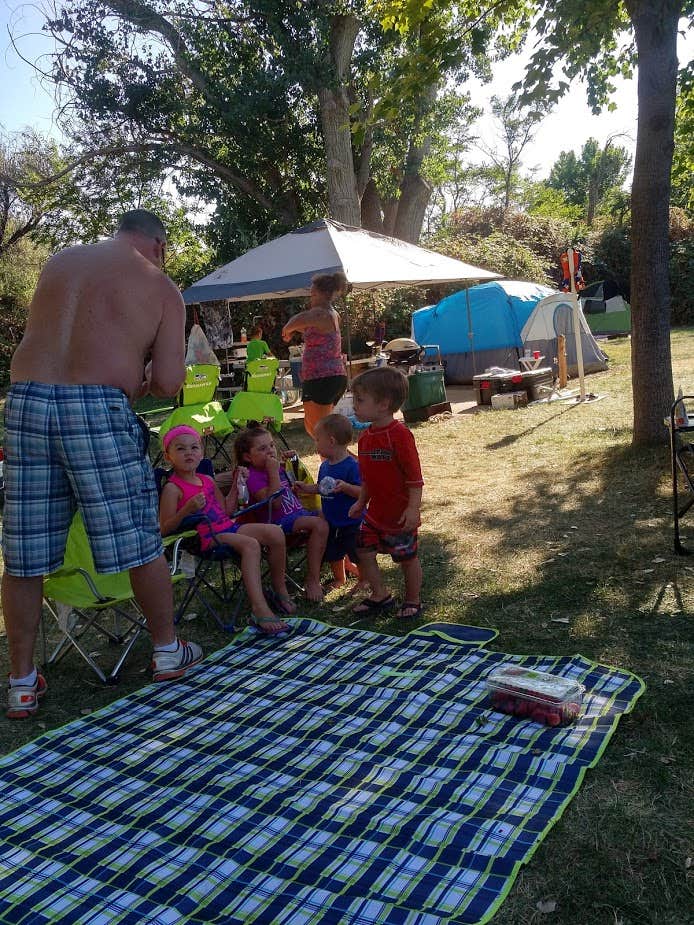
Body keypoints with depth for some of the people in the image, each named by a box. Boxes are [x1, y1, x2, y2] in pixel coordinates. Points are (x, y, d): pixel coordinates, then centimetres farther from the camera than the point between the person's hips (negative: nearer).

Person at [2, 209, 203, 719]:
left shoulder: (59, 261, 18)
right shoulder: (162, 288, 6)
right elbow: (168, 384, -2)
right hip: (98, 410, -4)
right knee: (139, 539, 11)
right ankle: (168, 650, 28)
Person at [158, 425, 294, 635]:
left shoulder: (208, 480, 16)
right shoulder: (172, 488, -7)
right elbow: (164, 529, -13)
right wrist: (187, 509, -27)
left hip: (227, 527, 8)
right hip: (205, 538, -8)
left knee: (275, 532, -8)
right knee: (250, 544, -32)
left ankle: (280, 590, 6)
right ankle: (260, 609, -41)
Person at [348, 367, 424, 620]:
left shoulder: (399, 435, -21)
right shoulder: (366, 437, 5)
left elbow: (414, 476, -20)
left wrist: (413, 508, -23)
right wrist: (361, 502, 15)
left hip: (400, 514, -7)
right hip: (375, 511, 8)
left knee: (407, 557, 8)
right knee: (363, 551, 7)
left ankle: (413, 600, 27)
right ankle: (380, 595, 25)